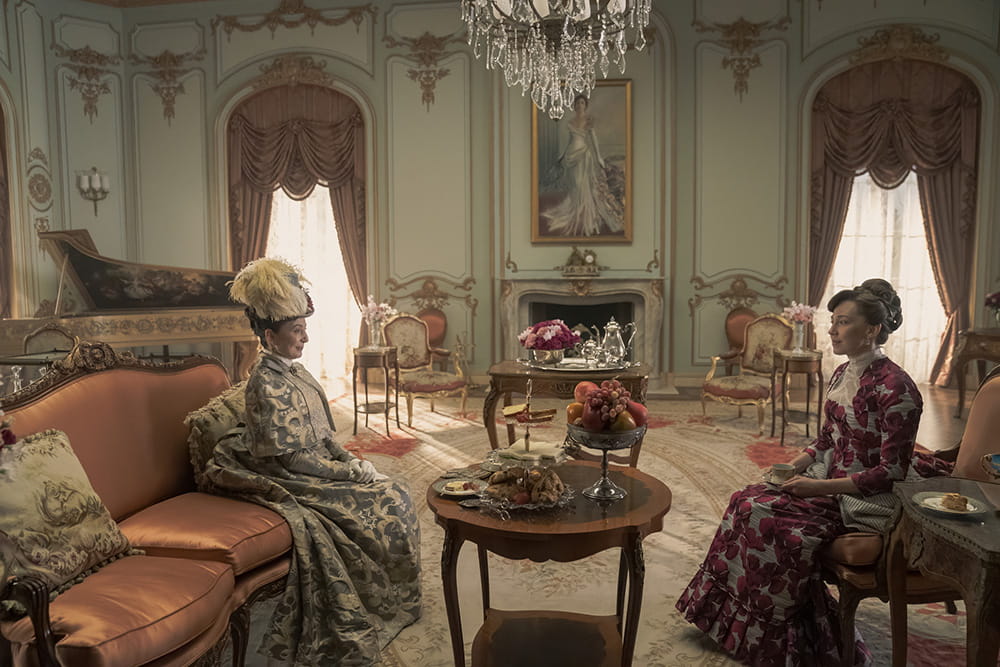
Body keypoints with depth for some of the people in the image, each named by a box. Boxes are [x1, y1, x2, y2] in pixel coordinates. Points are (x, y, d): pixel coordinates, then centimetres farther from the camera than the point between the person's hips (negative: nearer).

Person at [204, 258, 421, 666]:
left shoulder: (294, 372, 9)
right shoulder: (267, 383, -19)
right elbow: (291, 458, -21)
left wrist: (350, 460, -1)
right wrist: (351, 471, -17)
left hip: (319, 469, 9)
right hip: (295, 485, -9)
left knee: (395, 494, 0)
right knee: (386, 506, -13)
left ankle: (395, 601, 14)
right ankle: (380, 605, 7)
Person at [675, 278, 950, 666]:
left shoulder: (894, 387, -20)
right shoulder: (842, 374, 7)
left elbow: (891, 471, -20)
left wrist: (820, 487, -22)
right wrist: (793, 466, 0)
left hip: (868, 502, -8)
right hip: (829, 483, 8)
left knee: (766, 519, -23)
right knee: (748, 502, -11)